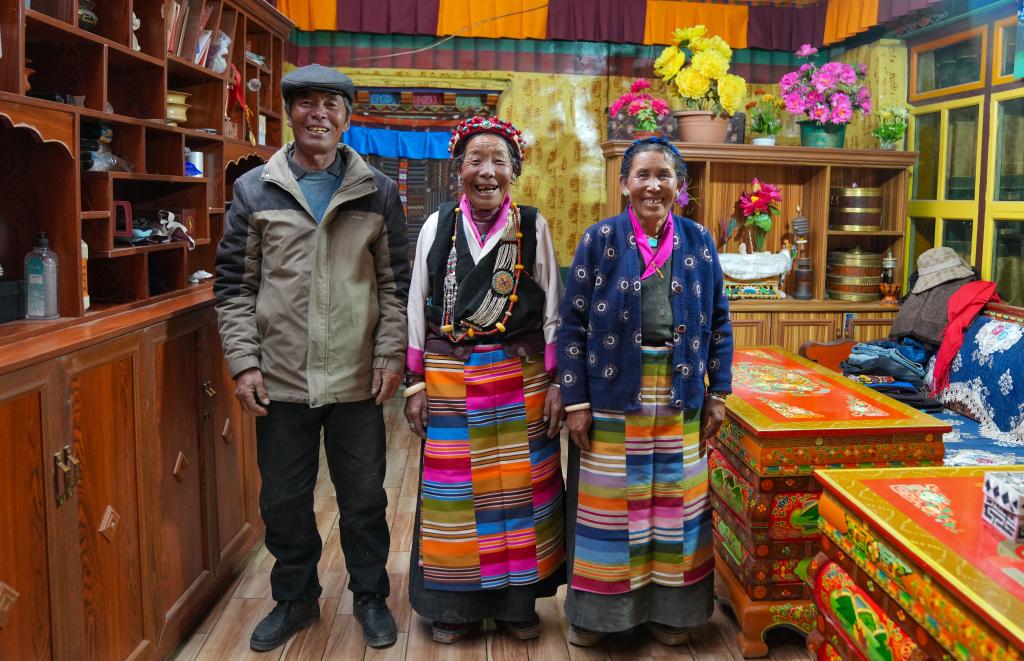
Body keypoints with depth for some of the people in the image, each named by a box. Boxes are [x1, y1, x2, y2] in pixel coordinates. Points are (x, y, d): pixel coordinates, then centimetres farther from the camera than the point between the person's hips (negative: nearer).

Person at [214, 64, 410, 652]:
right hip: (281, 378, 1)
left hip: (358, 379, 0)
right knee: (284, 500, 13)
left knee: (365, 498, 12)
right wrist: (243, 361, -4)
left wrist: (392, 354, -4)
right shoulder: (254, 190, 3)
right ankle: (295, 598, 35)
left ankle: (370, 597, 32)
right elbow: (235, 285, 3)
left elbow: (395, 281, 4)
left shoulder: (379, 193, 4)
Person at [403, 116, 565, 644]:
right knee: (454, 488, 7)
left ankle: (517, 600, 24)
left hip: (521, 380, 0)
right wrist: (415, 384, 3)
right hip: (451, 380, 1)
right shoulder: (438, 225, 3)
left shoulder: (533, 226, 2)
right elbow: (417, 307, 5)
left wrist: (555, 383, -2)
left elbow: (552, 308, 3)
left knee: (517, 485, 7)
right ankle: (455, 602, 24)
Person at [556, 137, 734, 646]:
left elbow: (718, 321, 9)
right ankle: (596, 608, 25)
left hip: (679, 398, 3)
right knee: (608, 500, 7)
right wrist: (575, 401, -8)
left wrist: (718, 393, 5)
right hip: (612, 396, -2)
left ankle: (668, 606, 29)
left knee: (675, 500, 11)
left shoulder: (699, 242, 3)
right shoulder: (600, 239, -4)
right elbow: (573, 323, -5)